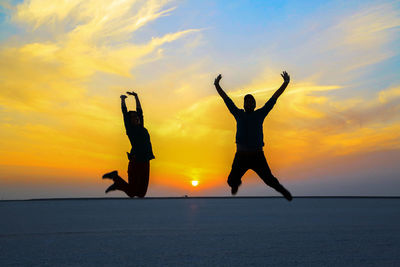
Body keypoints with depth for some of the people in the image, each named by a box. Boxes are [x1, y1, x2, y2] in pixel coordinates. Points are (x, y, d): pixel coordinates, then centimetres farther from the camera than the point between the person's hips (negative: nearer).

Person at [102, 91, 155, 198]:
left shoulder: (141, 128, 17)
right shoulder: (130, 129, 1)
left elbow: (139, 111, 23)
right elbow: (124, 112, 1)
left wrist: (136, 97, 29)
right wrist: (123, 99, 12)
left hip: (145, 163, 7)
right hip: (136, 162, -7)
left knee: (141, 192, 8)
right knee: (132, 192, -2)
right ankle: (115, 177, 19)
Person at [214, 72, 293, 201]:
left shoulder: (260, 114, 9)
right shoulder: (239, 114, 10)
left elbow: (274, 98, 6)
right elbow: (226, 99, 13)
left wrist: (285, 83, 3)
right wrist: (217, 85, 10)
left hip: (258, 156, -1)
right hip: (241, 156, 1)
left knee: (269, 180, -1)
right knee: (232, 181, 1)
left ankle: (282, 190, 33)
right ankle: (236, 183, 40)